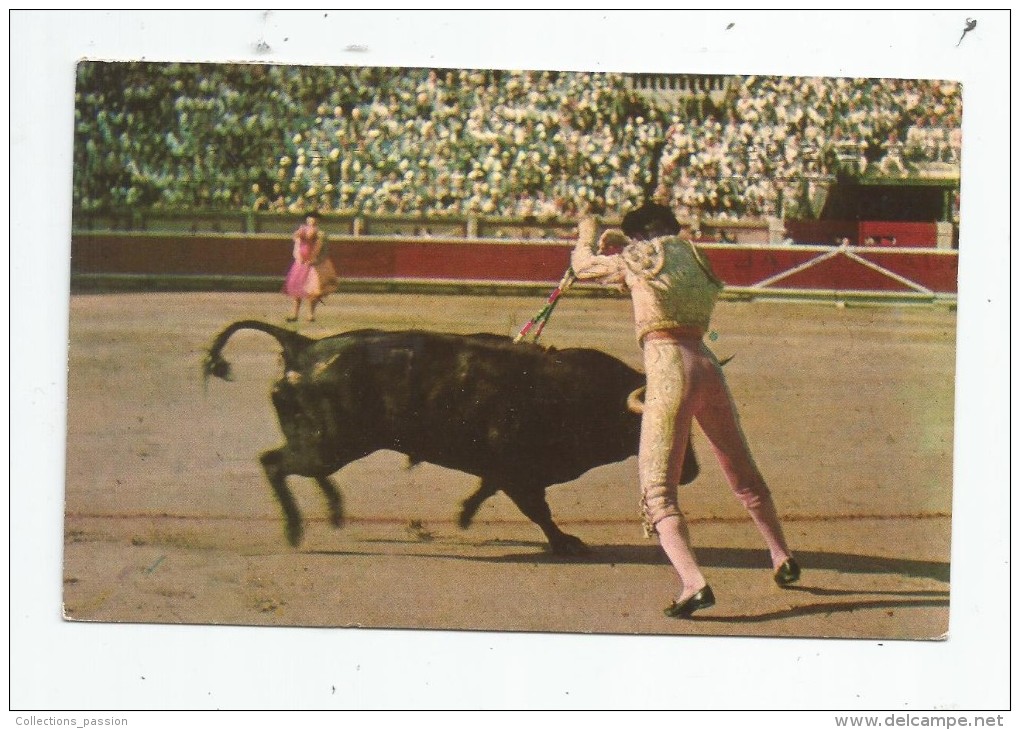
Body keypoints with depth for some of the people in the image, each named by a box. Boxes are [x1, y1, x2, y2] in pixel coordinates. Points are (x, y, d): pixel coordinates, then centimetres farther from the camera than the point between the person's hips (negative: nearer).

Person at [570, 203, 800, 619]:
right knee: (743, 474, 23)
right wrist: (618, 247, 36)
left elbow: (582, 265, 18)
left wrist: (587, 233, 38)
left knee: (658, 488, -6)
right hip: (707, 365, 6)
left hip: (667, 369, -6)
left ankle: (693, 584, -25)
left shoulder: (638, 258, 4)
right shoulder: (692, 257, 19)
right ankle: (783, 559, 38)